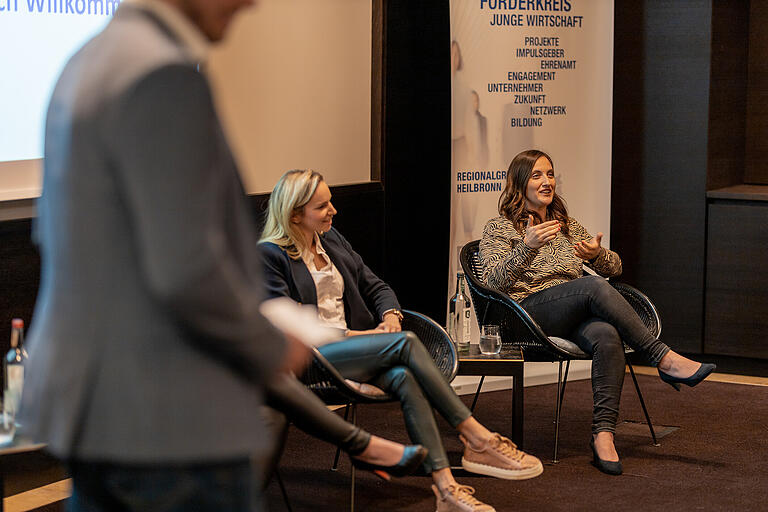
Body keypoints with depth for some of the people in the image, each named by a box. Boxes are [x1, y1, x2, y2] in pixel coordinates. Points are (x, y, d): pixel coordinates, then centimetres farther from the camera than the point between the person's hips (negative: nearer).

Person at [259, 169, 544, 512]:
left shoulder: (331, 239, 19)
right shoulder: (269, 256, -4)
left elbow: (374, 287, 22)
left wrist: (390, 315, -2)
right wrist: (352, 335, -16)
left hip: (351, 344, 6)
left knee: (404, 377, -29)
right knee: (406, 343, -28)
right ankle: (477, 439, -26)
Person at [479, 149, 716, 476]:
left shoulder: (567, 226, 26)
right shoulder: (499, 229, 9)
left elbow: (614, 268, 22)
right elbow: (494, 282, -8)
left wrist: (596, 254, -3)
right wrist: (527, 247, -24)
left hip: (574, 318, 5)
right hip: (529, 311, -4)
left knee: (607, 336, -34)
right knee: (594, 287, -33)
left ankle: (603, 433, -40)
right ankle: (664, 359, -30)